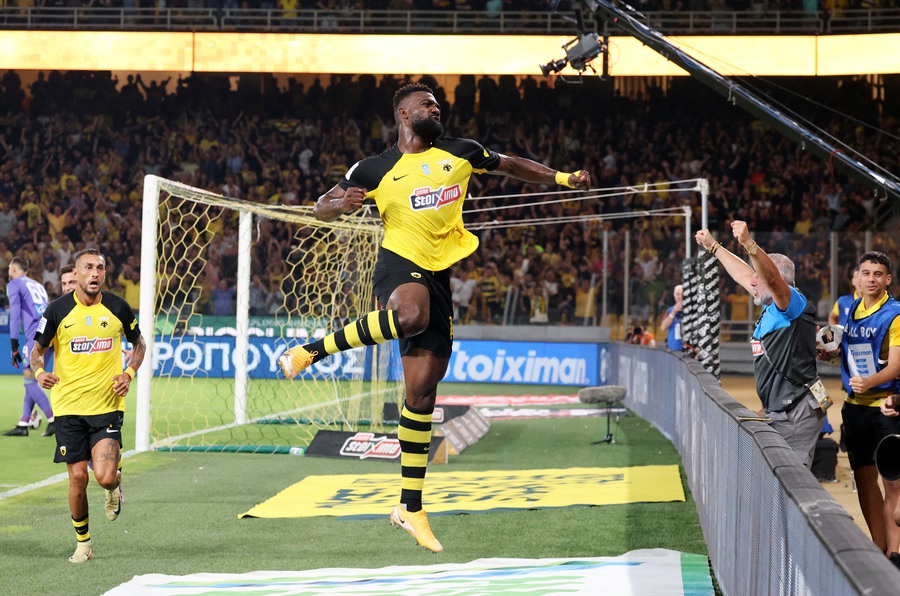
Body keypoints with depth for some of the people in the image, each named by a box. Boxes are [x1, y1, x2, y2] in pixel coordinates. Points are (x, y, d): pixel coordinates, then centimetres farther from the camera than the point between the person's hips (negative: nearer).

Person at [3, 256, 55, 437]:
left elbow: (15, 314, -5)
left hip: (37, 336, -7)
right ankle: (23, 425, 11)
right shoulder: (37, 285, 28)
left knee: (30, 381, -4)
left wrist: (14, 345, -7)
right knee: (30, 380, 12)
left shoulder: (14, 284, 6)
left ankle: (54, 421, -12)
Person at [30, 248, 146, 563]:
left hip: (108, 405, 0)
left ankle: (115, 484, 24)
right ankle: (82, 542, 19)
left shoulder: (118, 308, 0)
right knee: (78, 478, 0)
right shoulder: (58, 310, -3)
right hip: (69, 407, 0)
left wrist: (128, 374, -2)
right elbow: (36, 350, 6)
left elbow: (139, 343, 16)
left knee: (105, 476, -15)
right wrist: (39, 372, -17)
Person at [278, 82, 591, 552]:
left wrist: (563, 178, 20)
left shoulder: (460, 153, 13)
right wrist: (341, 203, -17)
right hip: (399, 264, -4)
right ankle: (311, 350, -27)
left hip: (437, 276, 4)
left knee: (422, 392, 4)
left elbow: (511, 165, 28)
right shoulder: (375, 170, 3)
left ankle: (410, 508, 10)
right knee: (413, 315, -43)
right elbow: (322, 208, 6)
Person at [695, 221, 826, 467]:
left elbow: (771, 277, -30)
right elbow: (743, 275, 31)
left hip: (797, 414, -10)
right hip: (777, 414, 10)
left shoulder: (793, 304, -9)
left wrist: (749, 244, -45)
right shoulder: (771, 308, 17)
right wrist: (713, 246, 41)